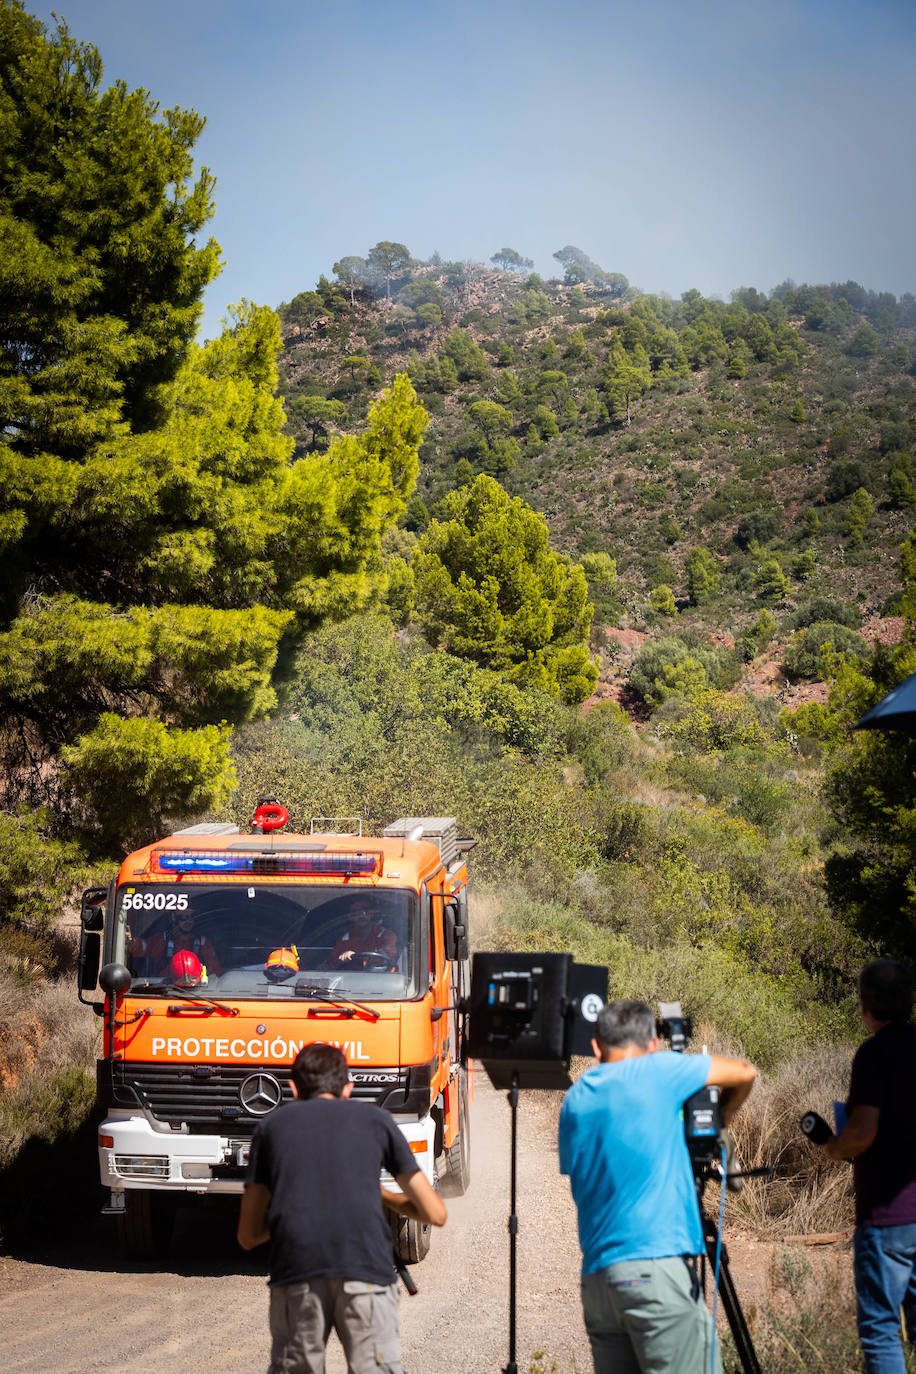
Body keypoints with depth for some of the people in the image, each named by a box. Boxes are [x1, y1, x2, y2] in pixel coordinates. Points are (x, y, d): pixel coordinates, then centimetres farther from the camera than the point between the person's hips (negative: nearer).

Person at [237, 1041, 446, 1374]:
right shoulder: (375, 1118, 21)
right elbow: (435, 1213, 22)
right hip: (366, 1268, -1)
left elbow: (248, 1236, 22)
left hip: (296, 1271, 1)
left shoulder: (272, 1125, 23)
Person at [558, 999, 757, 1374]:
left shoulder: (575, 1098, 16)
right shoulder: (658, 1070, 1)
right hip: (657, 1266, -6)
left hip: (595, 1277, 6)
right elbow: (744, 1073, 13)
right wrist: (718, 1120, 31)